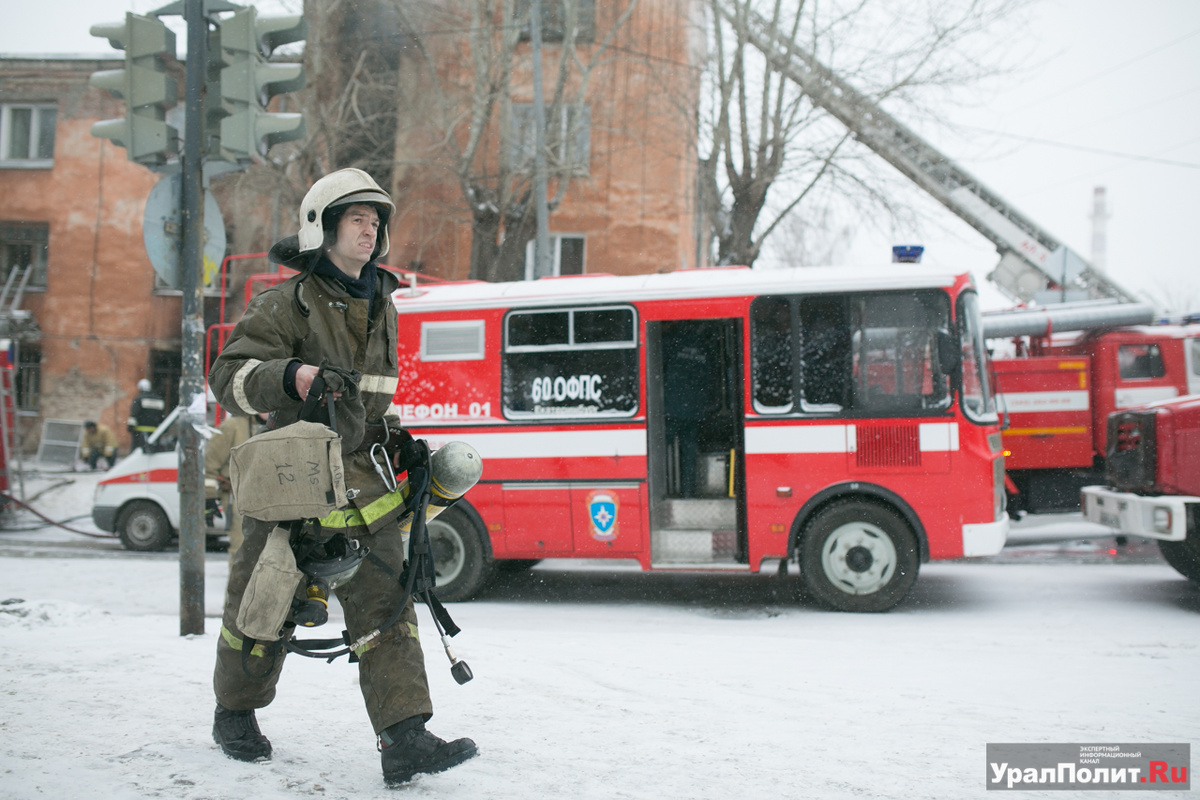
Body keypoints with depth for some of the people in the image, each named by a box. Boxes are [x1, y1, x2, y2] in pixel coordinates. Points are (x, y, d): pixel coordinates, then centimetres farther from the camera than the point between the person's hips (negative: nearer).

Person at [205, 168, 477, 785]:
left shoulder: (382, 305, 16)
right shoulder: (287, 304, -6)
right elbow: (229, 376, -12)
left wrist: (394, 437, 24)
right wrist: (291, 377, -29)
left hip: (361, 476, 5)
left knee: (384, 601, -7)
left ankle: (403, 737, -9)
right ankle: (235, 713, 33)